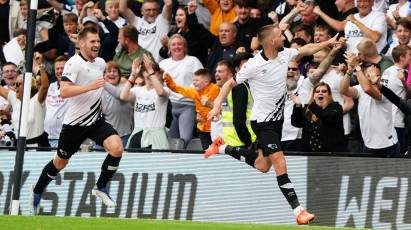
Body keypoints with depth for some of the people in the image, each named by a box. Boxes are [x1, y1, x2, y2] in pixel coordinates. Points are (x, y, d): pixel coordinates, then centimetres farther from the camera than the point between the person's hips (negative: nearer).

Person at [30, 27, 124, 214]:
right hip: (75, 123, -5)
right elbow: (64, 91, -29)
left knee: (117, 148, -19)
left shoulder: (100, 63, 6)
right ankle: (37, 193, 33)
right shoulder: (74, 63, -17)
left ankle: (101, 188, -1)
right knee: (60, 163, 10)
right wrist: (90, 87, -35)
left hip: (96, 120, 5)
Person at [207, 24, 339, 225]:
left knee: (263, 166, 18)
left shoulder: (284, 55, -3)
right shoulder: (254, 65, -20)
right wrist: (217, 105, -20)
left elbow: (306, 50, 17)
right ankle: (298, 211, -19)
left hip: (277, 118, 8)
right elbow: (230, 83, -11)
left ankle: (222, 148, 40)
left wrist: (329, 42, 16)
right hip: (262, 121, -8)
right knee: (280, 164, -16)